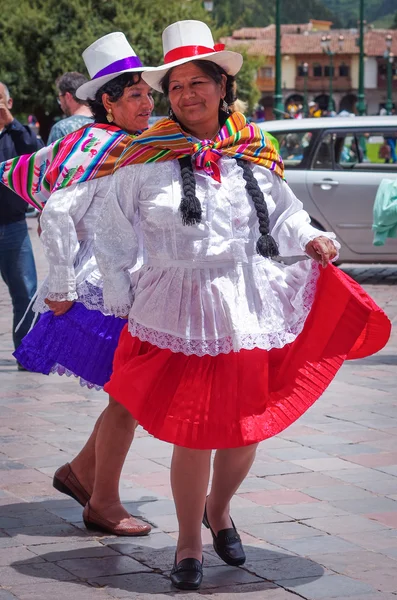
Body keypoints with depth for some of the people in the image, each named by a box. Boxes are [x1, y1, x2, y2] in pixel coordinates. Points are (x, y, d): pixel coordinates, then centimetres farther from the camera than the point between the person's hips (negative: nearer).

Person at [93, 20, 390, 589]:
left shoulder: (257, 152, 5)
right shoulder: (145, 158, -3)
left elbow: (283, 216, 17)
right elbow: (114, 240, 5)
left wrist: (311, 240, -3)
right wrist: (121, 302, 4)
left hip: (249, 307, 3)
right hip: (177, 313, -3)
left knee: (246, 430, 10)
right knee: (191, 435, -2)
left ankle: (219, 509, 41)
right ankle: (189, 543, 20)